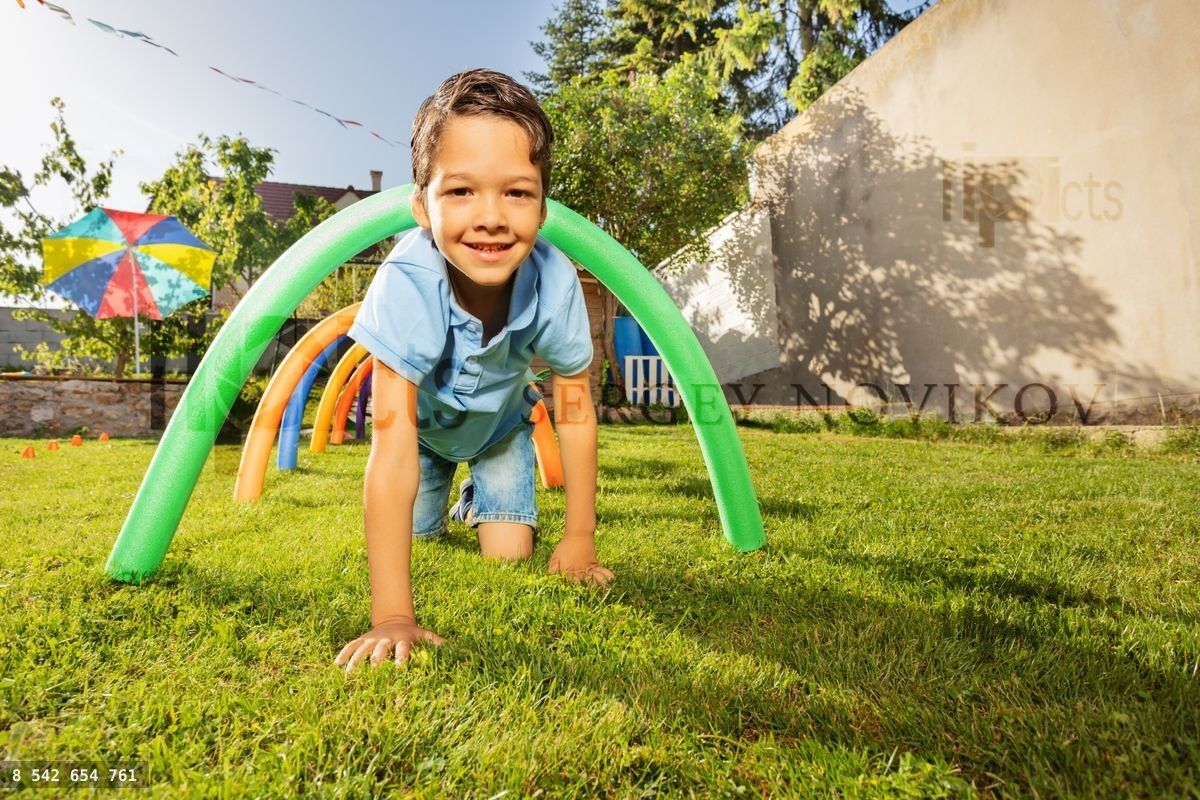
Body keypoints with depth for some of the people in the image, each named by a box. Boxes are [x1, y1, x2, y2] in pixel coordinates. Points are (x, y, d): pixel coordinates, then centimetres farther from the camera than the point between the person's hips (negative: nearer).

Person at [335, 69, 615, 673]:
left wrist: (579, 543, -15)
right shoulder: (406, 282, -42)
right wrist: (392, 617, -45)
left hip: (501, 423, 1)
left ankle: (477, 501, 30)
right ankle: (439, 502, 37)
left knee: (509, 557, -4)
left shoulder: (554, 280, -36)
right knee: (413, 543, 3)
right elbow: (392, 444, -44)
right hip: (422, 421, 0)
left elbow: (574, 412, -20)